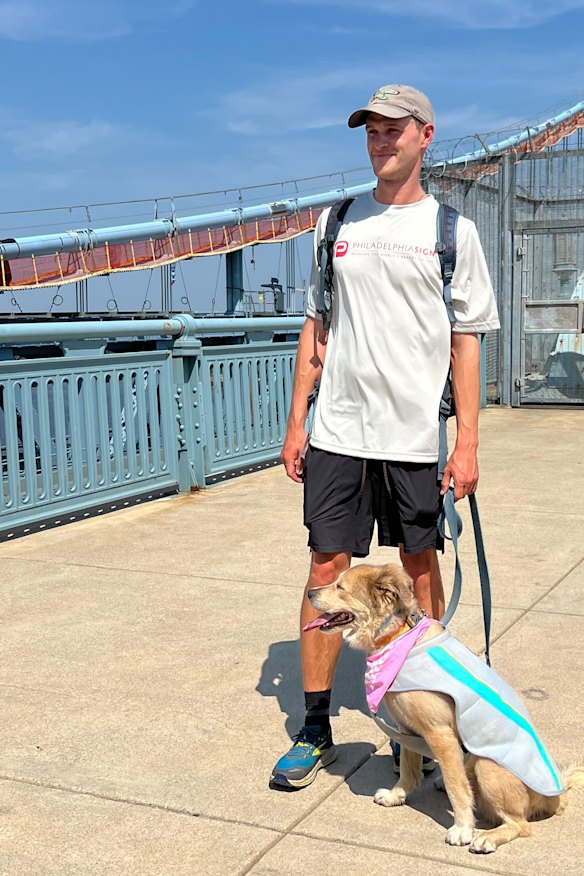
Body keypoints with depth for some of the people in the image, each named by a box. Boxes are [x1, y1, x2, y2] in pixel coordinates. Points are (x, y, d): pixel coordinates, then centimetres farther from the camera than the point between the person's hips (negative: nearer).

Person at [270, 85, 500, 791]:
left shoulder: (452, 229, 4)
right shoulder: (337, 222, 11)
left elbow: (465, 342, 2)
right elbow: (315, 328, 13)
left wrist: (467, 441, -5)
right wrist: (296, 422, 7)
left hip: (416, 434, -2)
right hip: (338, 432, 2)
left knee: (420, 568, 7)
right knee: (327, 567, 2)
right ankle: (315, 728, 13)